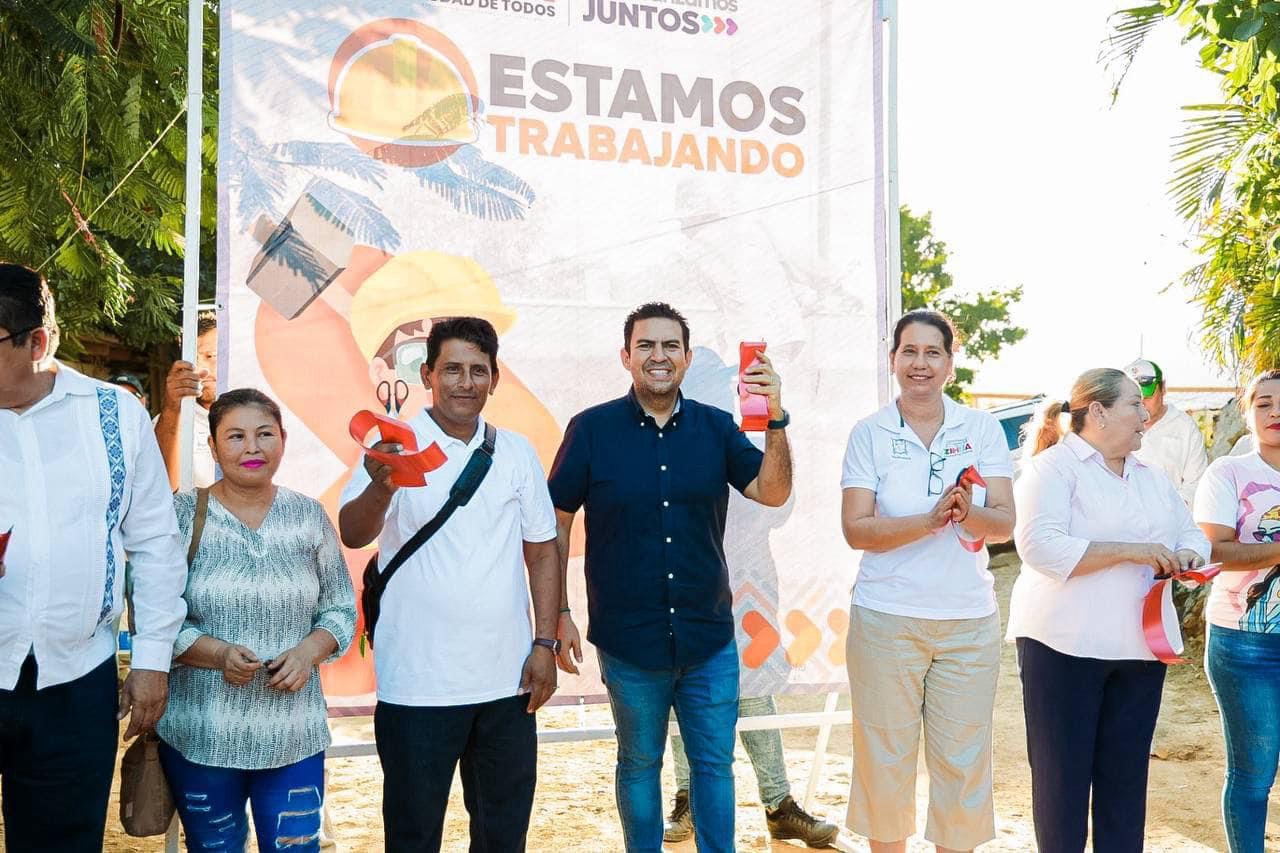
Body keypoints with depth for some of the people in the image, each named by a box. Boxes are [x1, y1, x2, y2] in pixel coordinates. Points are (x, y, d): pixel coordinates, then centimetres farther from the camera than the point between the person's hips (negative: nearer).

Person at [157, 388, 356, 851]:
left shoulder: (309, 515, 3)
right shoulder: (182, 514, -5)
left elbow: (340, 610, 7)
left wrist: (308, 652, -12)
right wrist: (216, 653, -21)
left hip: (294, 734, 2)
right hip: (201, 734, -1)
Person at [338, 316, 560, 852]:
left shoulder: (516, 452, 6)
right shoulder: (396, 448, -6)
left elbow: (541, 551, 10)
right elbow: (352, 536, -20)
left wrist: (546, 644, 2)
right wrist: (381, 490, -41)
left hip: (507, 680, 3)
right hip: (418, 685, -3)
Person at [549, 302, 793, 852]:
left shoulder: (716, 427, 1)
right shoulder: (592, 429, -5)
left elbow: (772, 493, -7)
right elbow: (555, 523, -1)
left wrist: (774, 420, -22)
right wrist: (558, 613, -4)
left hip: (710, 639, 2)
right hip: (628, 641, -2)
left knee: (715, 763, 11)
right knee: (639, 764, 14)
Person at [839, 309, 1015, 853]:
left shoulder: (982, 429, 3)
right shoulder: (869, 433, -1)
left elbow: (1004, 523, -2)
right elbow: (856, 529, -8)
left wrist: (966, 512, -24)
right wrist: (930, 520, -22)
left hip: (969, 620, 1)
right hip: (887, 618, -1)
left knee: (963, 762, 7)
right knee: (884, 757, 7)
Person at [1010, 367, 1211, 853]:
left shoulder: (1151, 479, 16)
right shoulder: (1054, 467, -8)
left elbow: (1191, 533, 22)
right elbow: (1041, 546, -21)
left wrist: (1187, 555, -2)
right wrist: (1130, 551, -22)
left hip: (1139, 647, 7)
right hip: (1066, 645, -6)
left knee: (1126, 773, 11)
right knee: (1063, 772, 2)